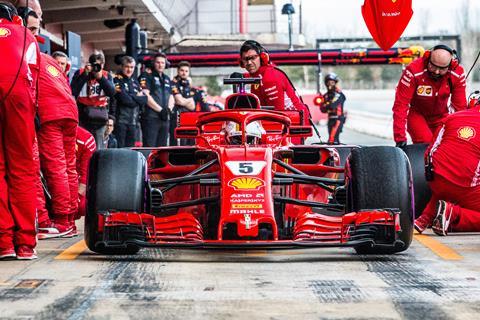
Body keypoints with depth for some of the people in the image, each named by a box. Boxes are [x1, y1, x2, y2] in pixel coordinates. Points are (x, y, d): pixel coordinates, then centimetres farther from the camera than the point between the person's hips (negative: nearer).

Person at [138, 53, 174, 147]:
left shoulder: (167, 79, 23)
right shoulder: (147, 76, 1)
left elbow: (171, 98, 20)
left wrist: (169, 109, -1)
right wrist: (160, 110, -13)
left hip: (165, 118, 7)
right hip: (151, 118, -7)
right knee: (149, 148, -13)